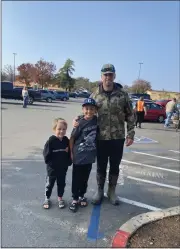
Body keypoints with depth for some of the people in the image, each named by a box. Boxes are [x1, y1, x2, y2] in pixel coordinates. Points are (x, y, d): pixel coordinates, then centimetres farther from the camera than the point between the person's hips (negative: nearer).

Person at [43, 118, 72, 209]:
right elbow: (46, 154, -15)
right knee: (49, 184, 15)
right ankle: (47, 198, 35)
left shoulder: (66, 140, -7)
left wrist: (69, 162, -1)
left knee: (61, 183, 18)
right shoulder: (51, 141, -19)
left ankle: (60, 198, 37)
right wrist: (49, 162, -14)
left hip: (63, 168, 3)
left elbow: (69, 153, 3)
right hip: (52, 168, -3)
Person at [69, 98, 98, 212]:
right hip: (78, 155, -3)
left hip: (90, 155, 4)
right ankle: (75, 199, 25)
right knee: (76, 178, 9)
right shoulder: (80, 122, -15)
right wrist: (71, 152, -8)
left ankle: (82, 195, 37)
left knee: (85, 177, 18)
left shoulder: (96, 120, -4)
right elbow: (72, 138, -9)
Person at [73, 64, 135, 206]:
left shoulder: (122, 94, -3)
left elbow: (130, 115, 0)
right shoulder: (95, 94, -2)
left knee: (115, 166, 14)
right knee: (101, 166, 14)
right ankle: (100, 191, 35)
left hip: (118, 138, 0)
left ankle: (111, 191, 36)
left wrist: (130, 134, -4)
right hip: (101, 138, 0)